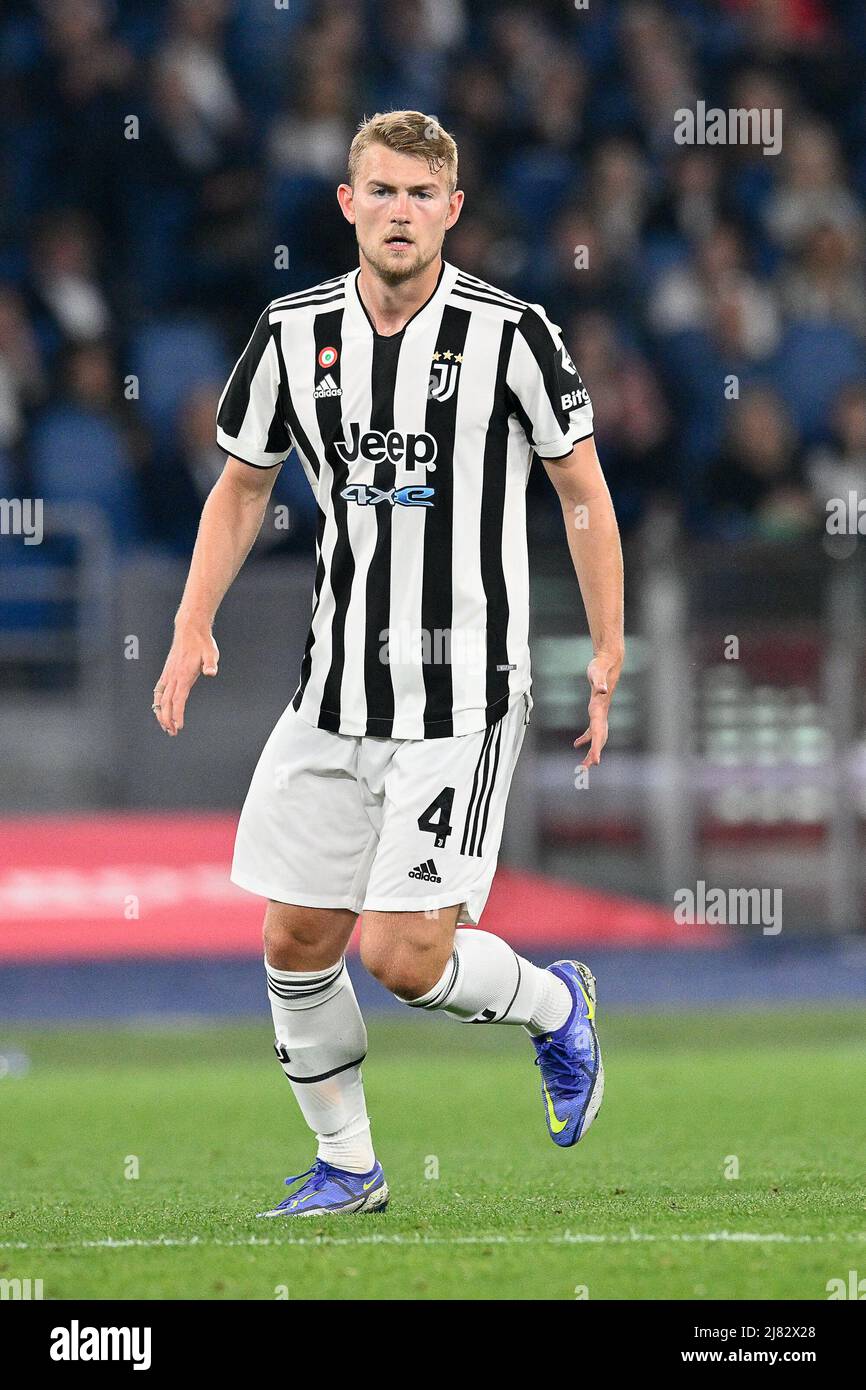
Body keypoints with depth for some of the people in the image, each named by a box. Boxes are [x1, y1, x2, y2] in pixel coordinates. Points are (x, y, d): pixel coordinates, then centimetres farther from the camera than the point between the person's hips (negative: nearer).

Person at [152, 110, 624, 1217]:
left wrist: (608, 659, -2)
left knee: (405, 955, -11)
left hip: (463, 700, -4)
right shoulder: (294, 335, 3)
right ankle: (345, 1164, 24)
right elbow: (241, 487, 15)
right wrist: (192, 627, 3)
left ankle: (553, 1003, 20)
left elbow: (582, 490, 1)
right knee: (295, 941, 5)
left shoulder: (509, 334, -8)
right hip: (333, 697, 4)